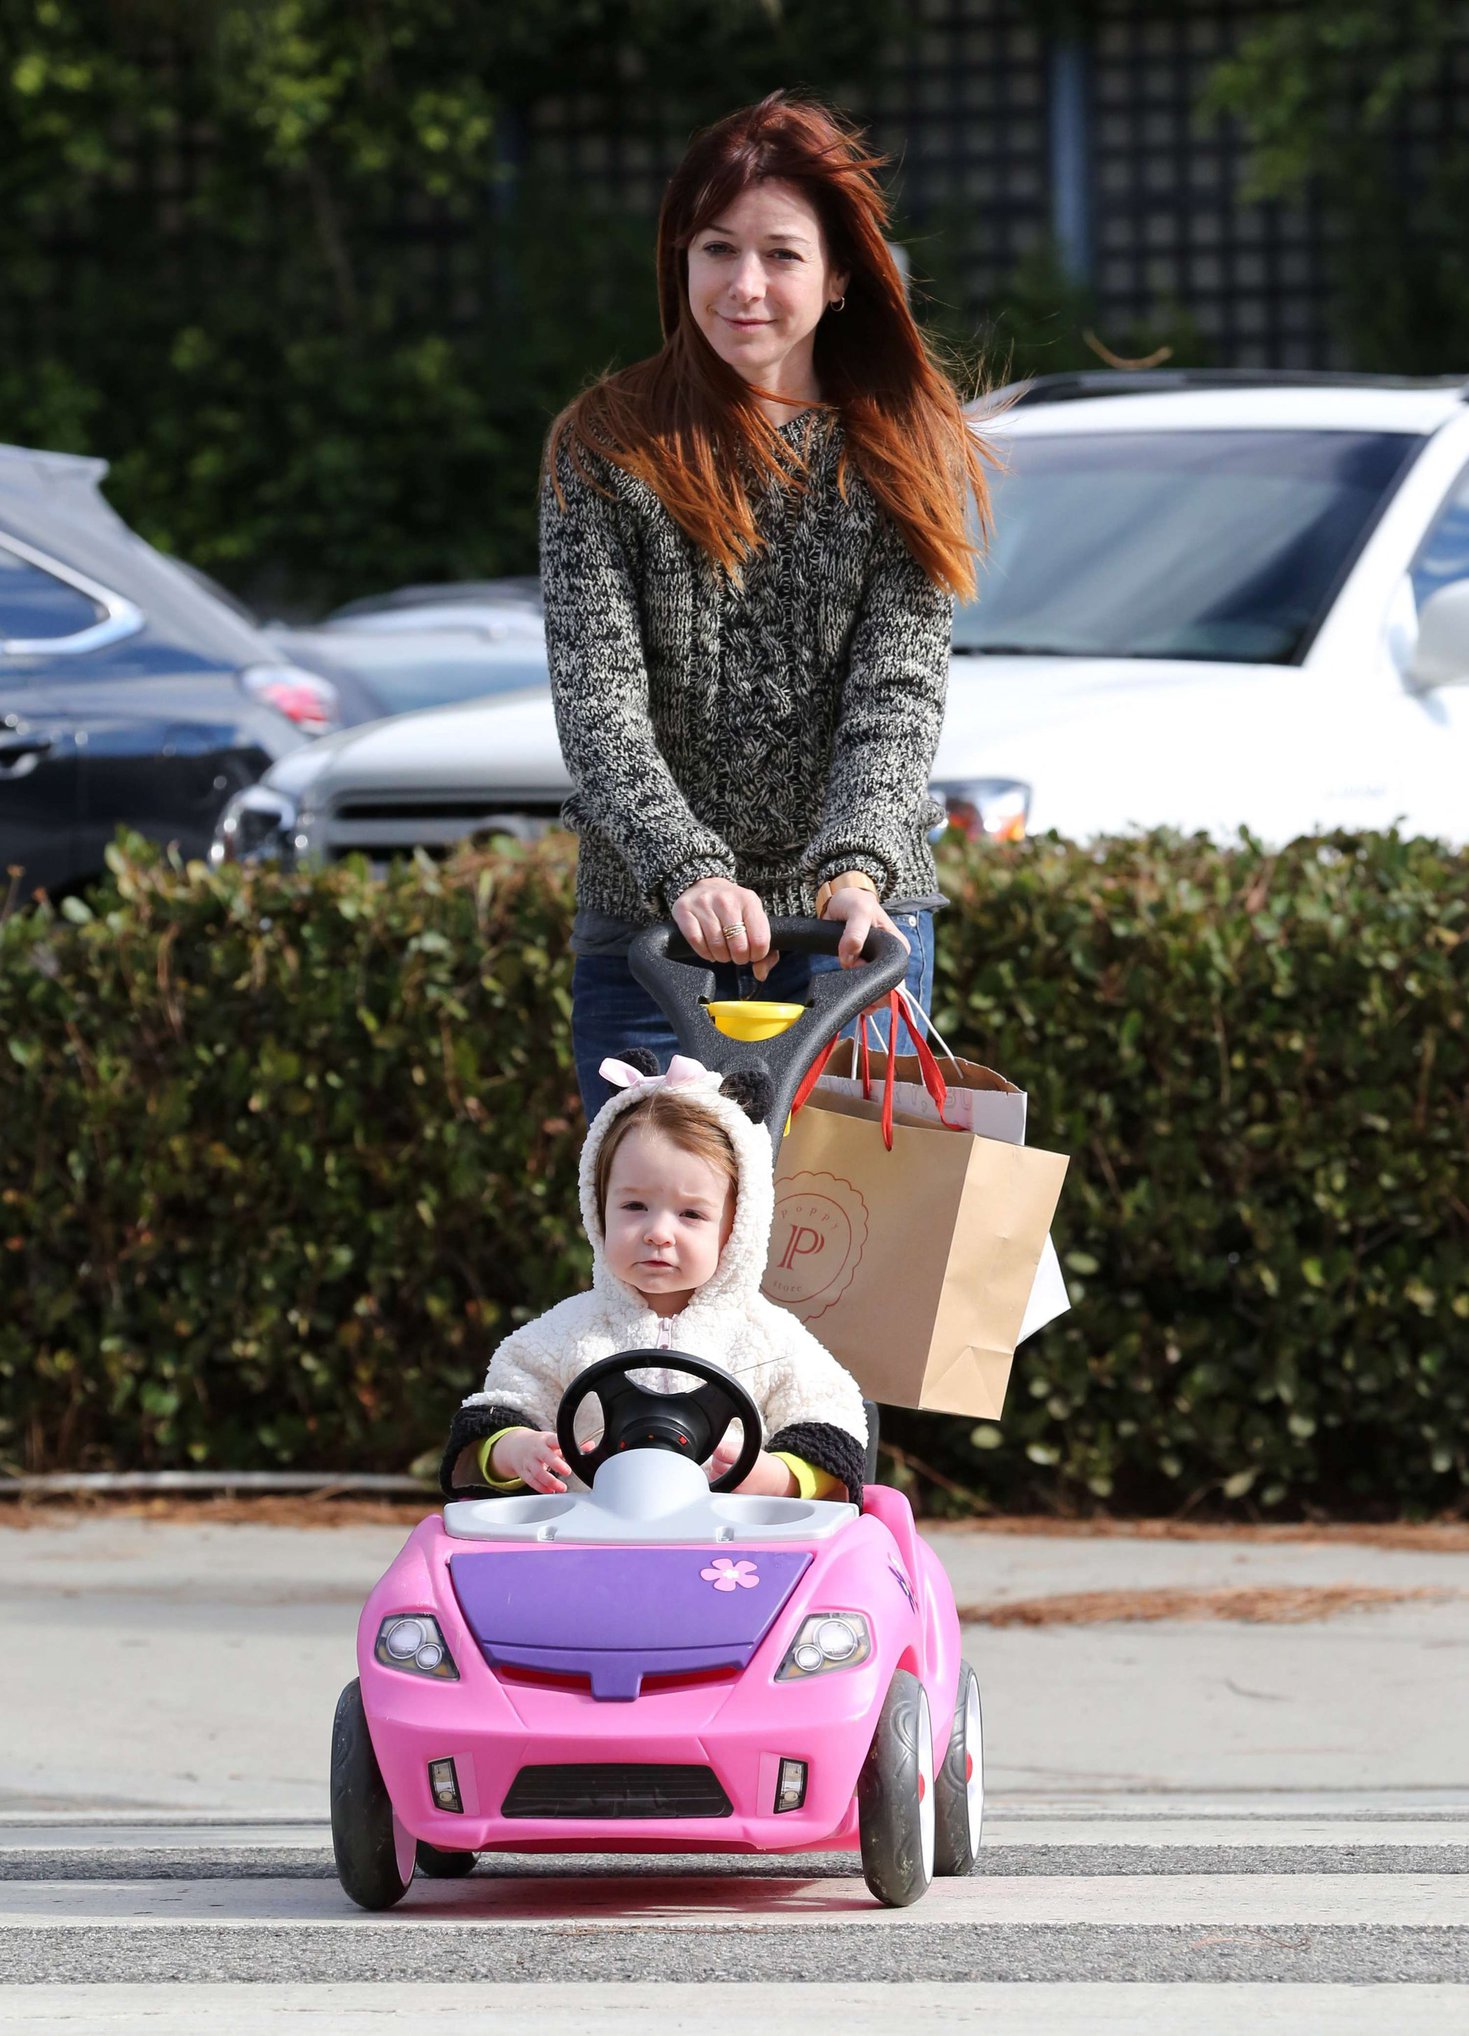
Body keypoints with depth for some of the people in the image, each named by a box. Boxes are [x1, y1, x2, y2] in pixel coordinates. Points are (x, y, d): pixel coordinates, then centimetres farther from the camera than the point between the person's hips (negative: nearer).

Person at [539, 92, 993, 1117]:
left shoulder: (904, 454, 4)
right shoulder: (609, 448, 0)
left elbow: (899, 693, -5)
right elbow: (596, 697, -9)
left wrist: (859, 864, -24)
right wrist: (687, 870, -26)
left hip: (857, 922, 1)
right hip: (648, 920, -1)